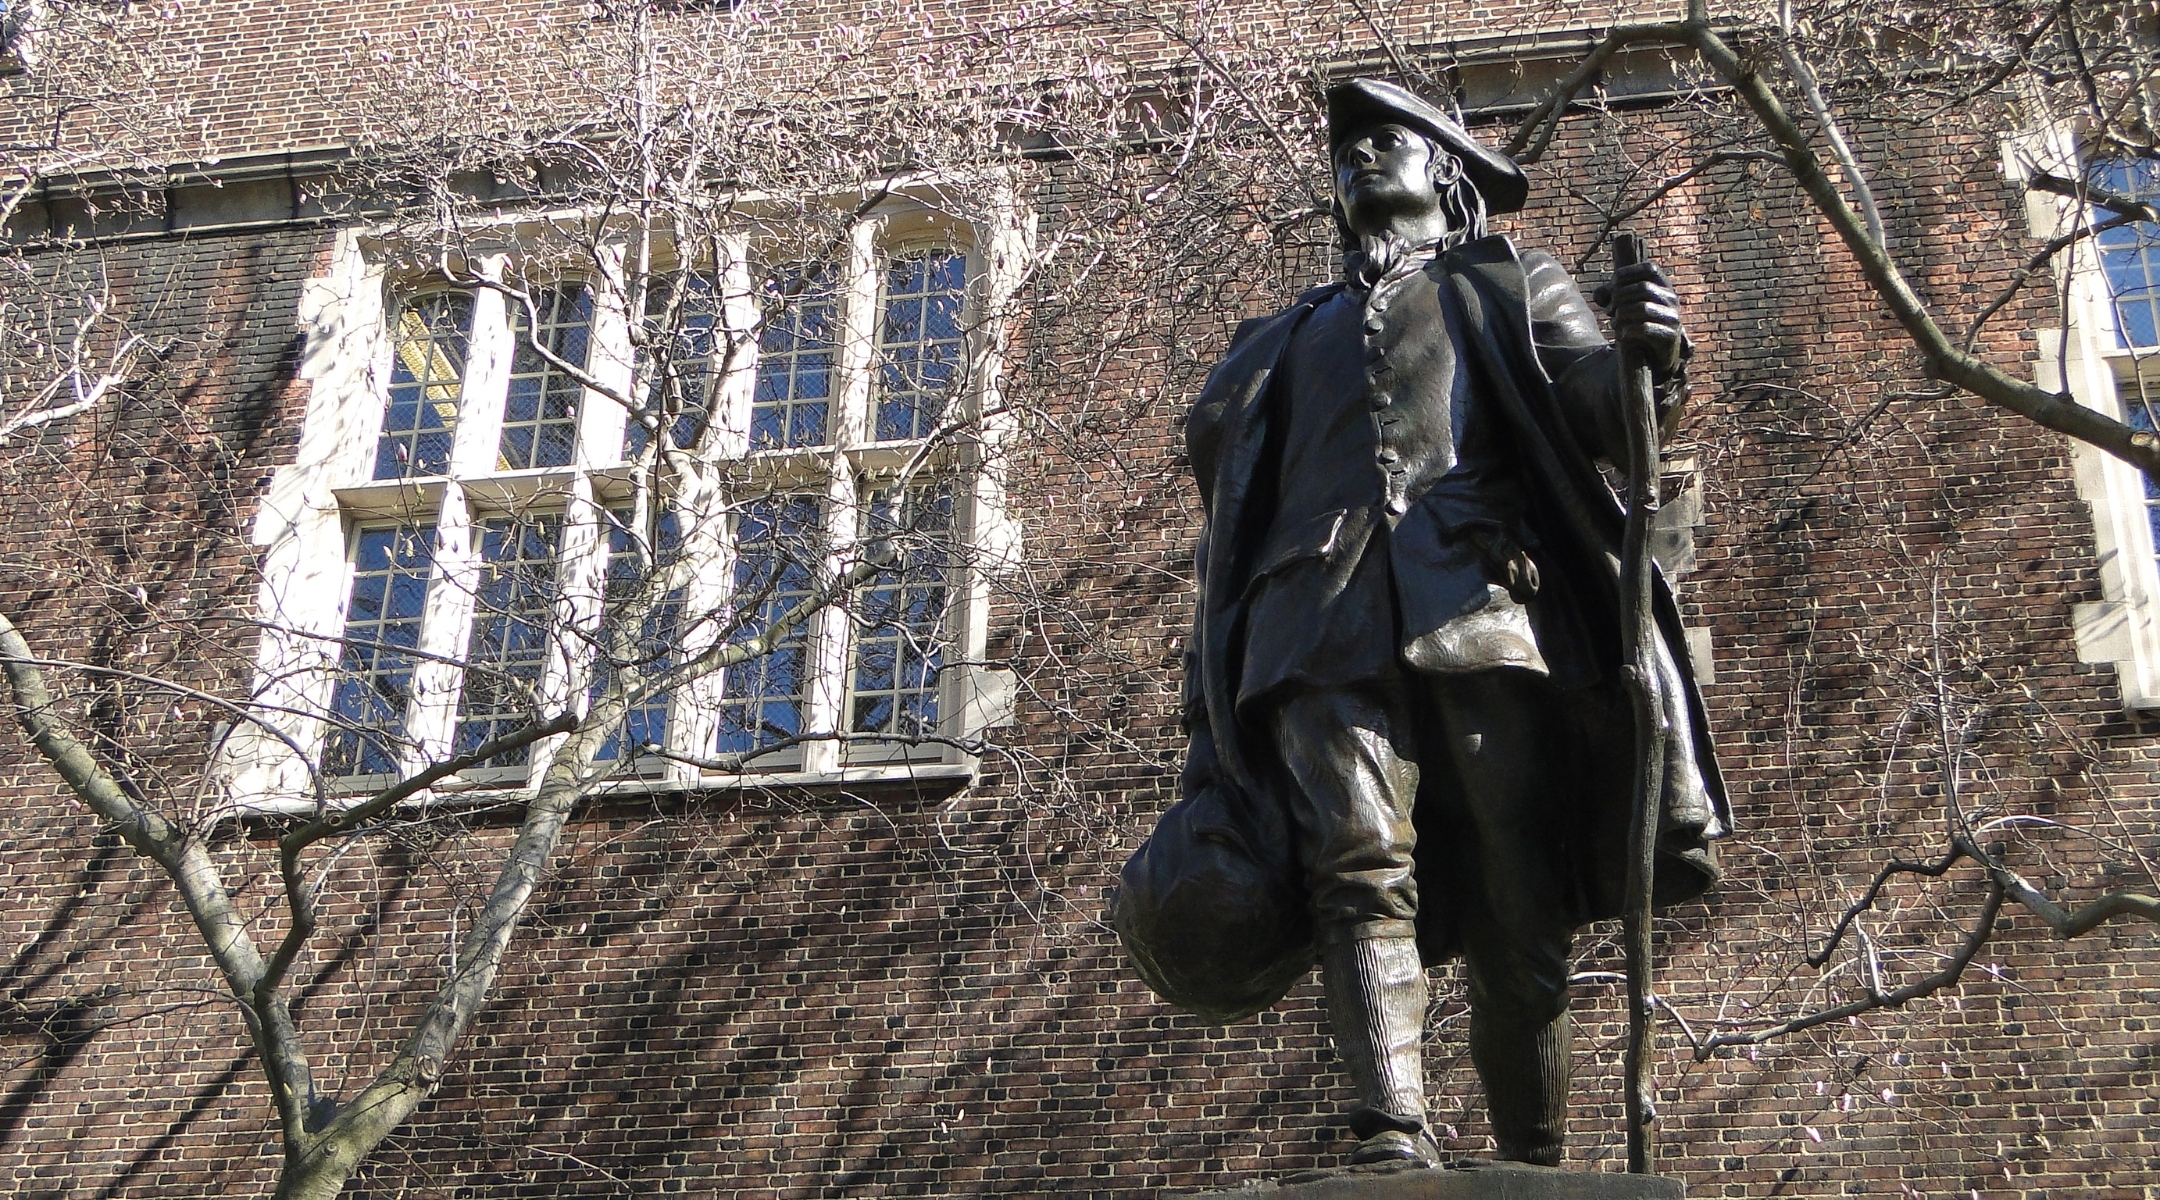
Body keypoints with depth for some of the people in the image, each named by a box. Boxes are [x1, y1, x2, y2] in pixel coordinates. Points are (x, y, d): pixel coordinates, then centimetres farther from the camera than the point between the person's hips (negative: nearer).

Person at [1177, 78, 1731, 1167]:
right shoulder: (1283, 342, 33)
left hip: (1481, 616, -1)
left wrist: (1644, 357, -18)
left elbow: (1592, 403, 7)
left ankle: (1533, 1168, -1)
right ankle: (1394, 1133, -30)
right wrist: (1209, 729, 18)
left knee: (1518, 920, -6)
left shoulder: (1508, 288, 27)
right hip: (1324, 631, 1)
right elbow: (1227, 542, 27)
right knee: (1360, 862, -21)